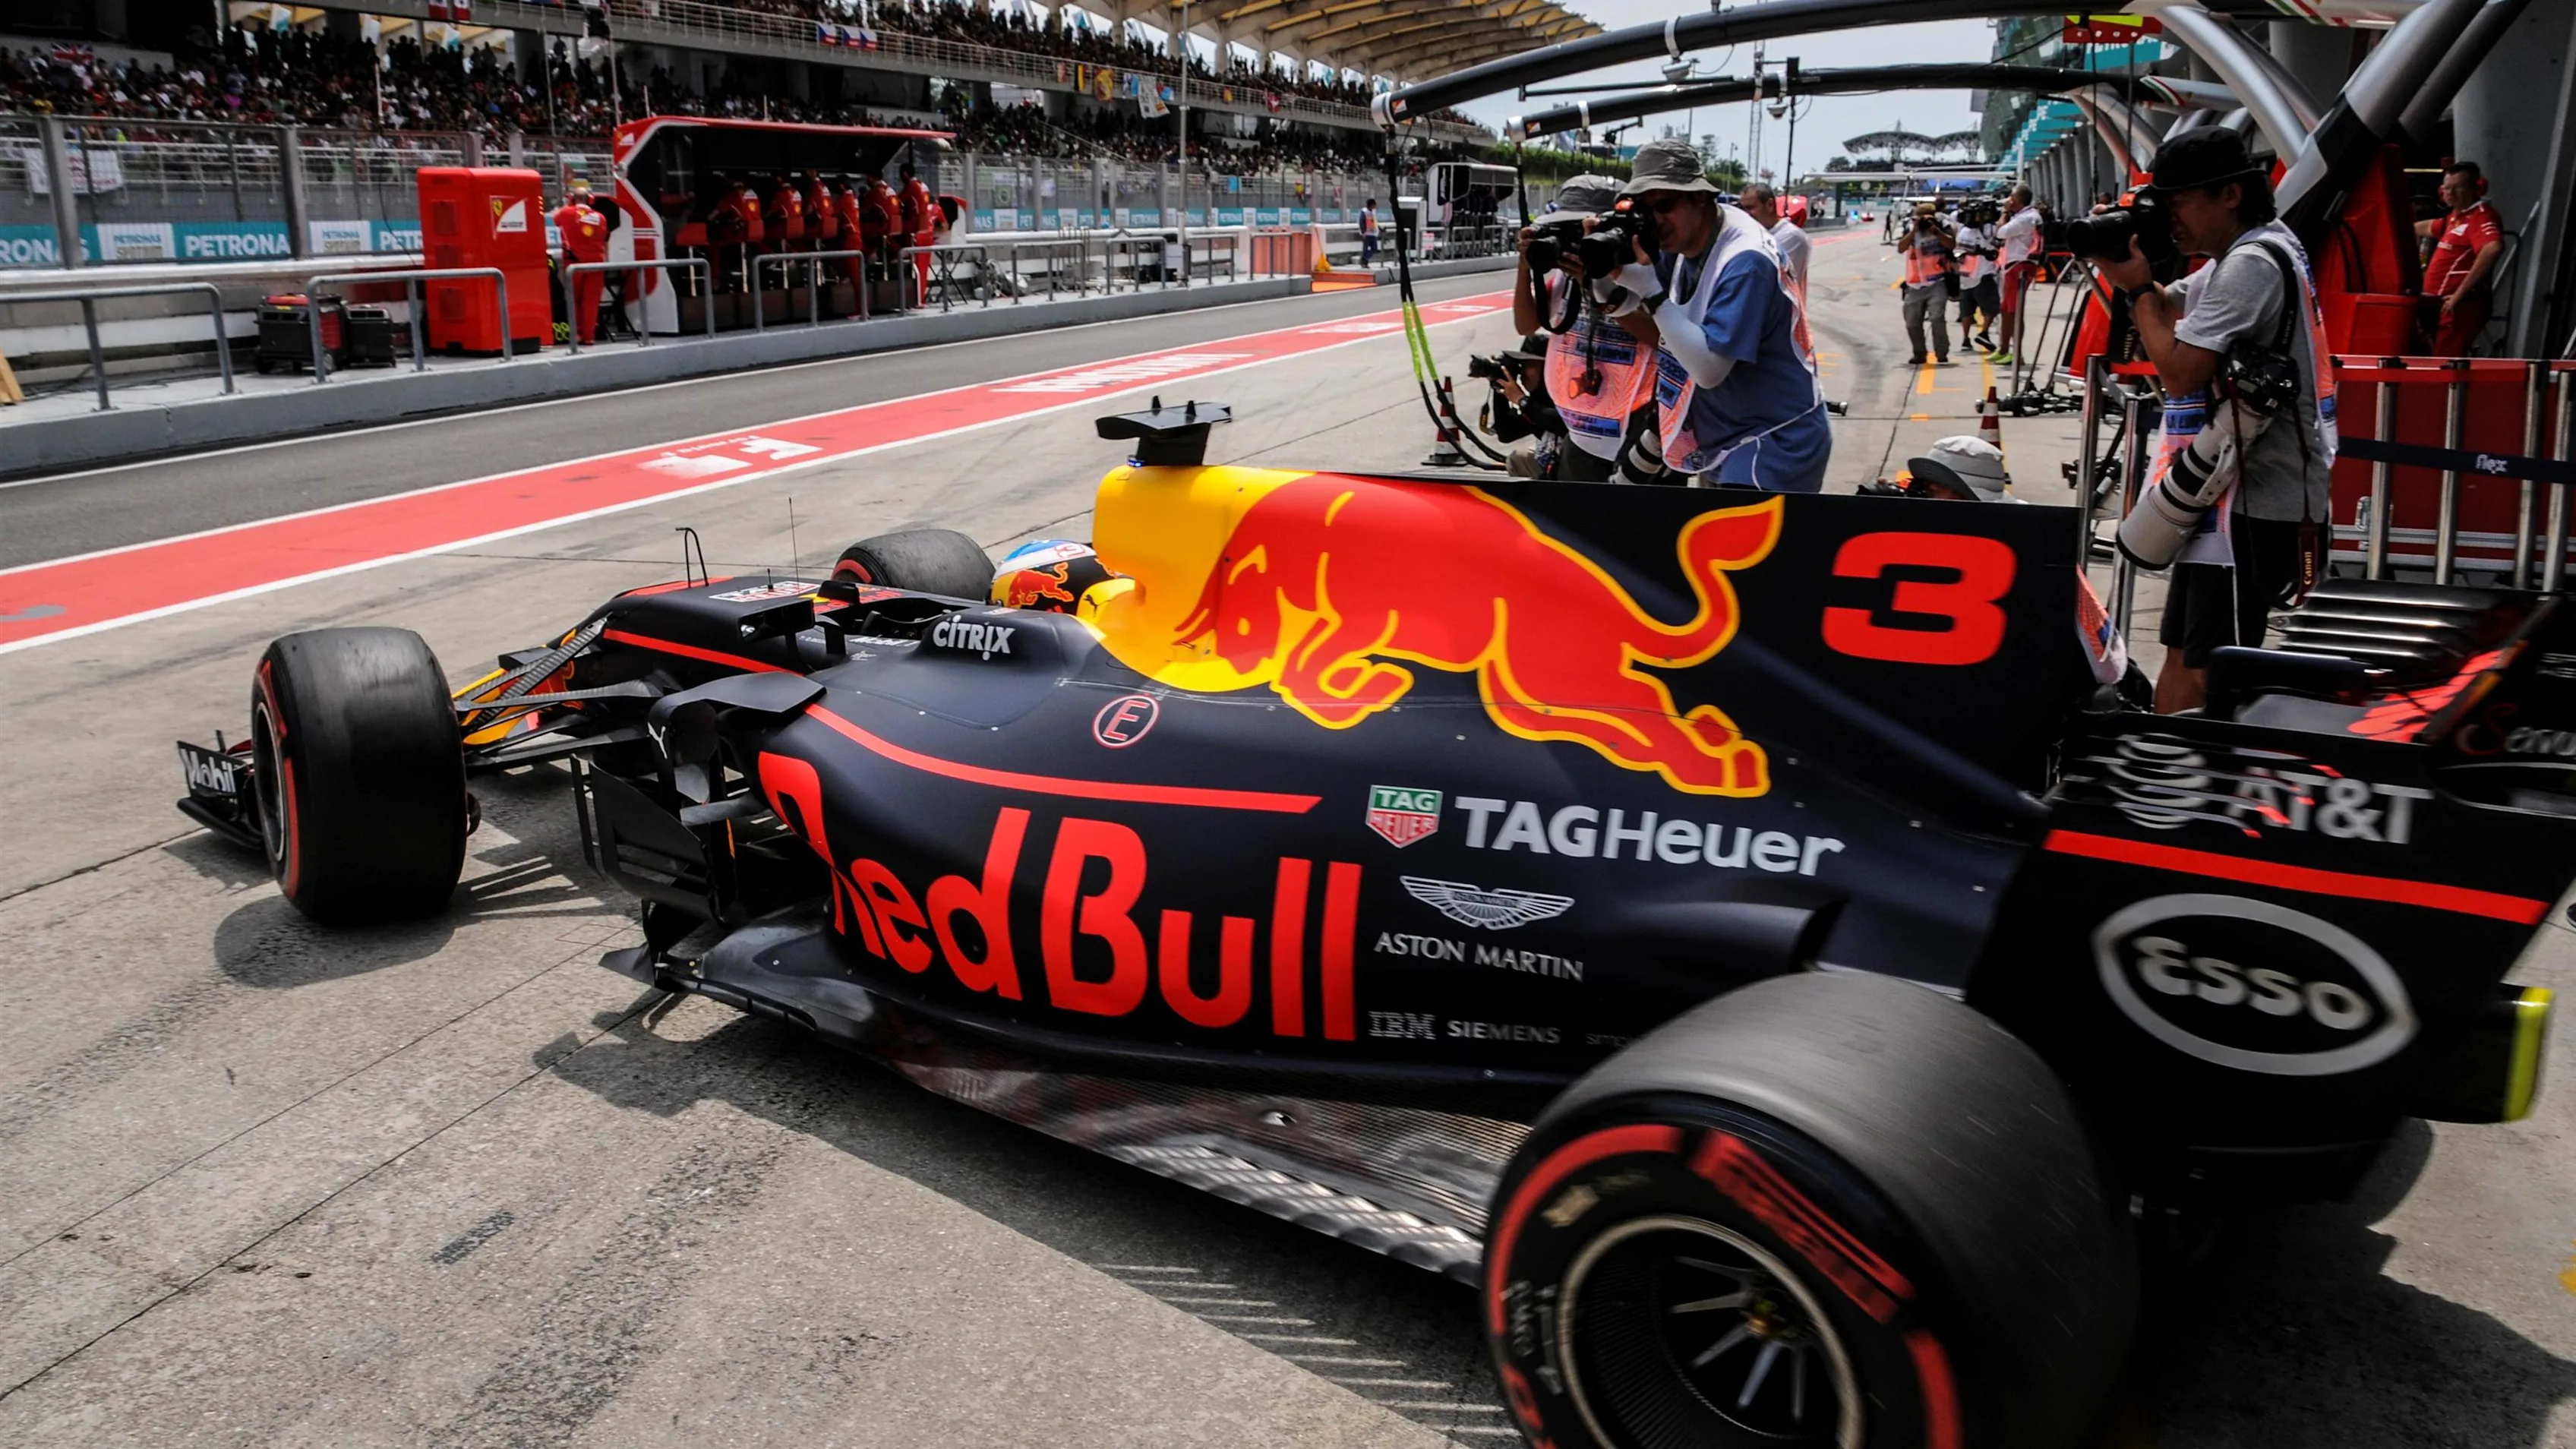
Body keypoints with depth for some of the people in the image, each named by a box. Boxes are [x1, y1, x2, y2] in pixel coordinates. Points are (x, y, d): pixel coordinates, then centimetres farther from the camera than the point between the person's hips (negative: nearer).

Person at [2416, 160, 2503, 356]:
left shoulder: (2481, 216, -13)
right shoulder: (2456, 217, 17)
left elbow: (2493, 248, -33)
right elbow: (2429, 228, 40)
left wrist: (2460, 293, -31)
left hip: (2462, 304, -11)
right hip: (2441, 301, 11)